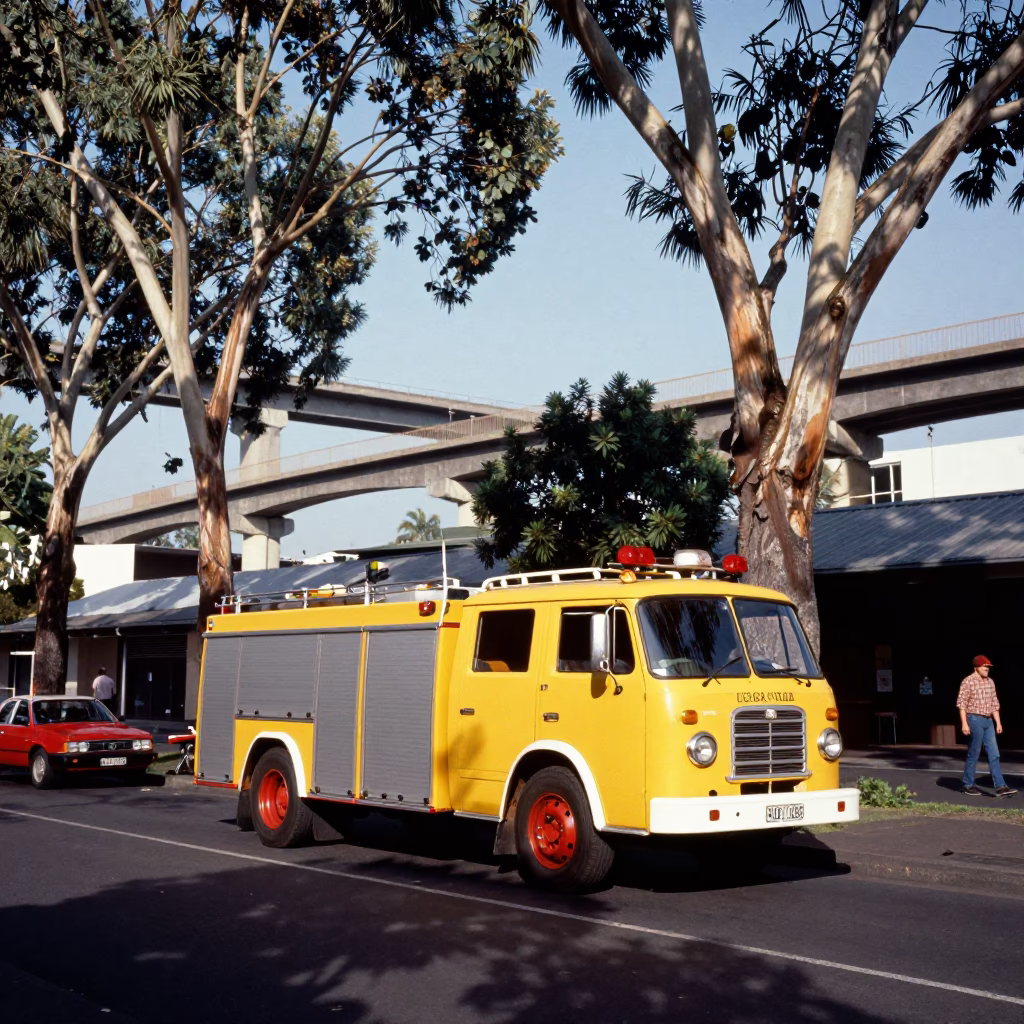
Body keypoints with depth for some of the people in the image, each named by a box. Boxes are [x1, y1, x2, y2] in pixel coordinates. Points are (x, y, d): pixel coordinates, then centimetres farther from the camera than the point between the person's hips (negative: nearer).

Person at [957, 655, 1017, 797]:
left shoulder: (990, 682, 11)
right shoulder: (968, 682, -9)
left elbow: (994, 703, 17)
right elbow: (961, 703, -12)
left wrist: (998, 722, 13)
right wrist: (964, 723, -17)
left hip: (988, 721, 7)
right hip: (975, 720, -7)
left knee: (994, 754, 1)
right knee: (973, 754, 0)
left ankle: (1000, 786, -1)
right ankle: (968, 785, 11)